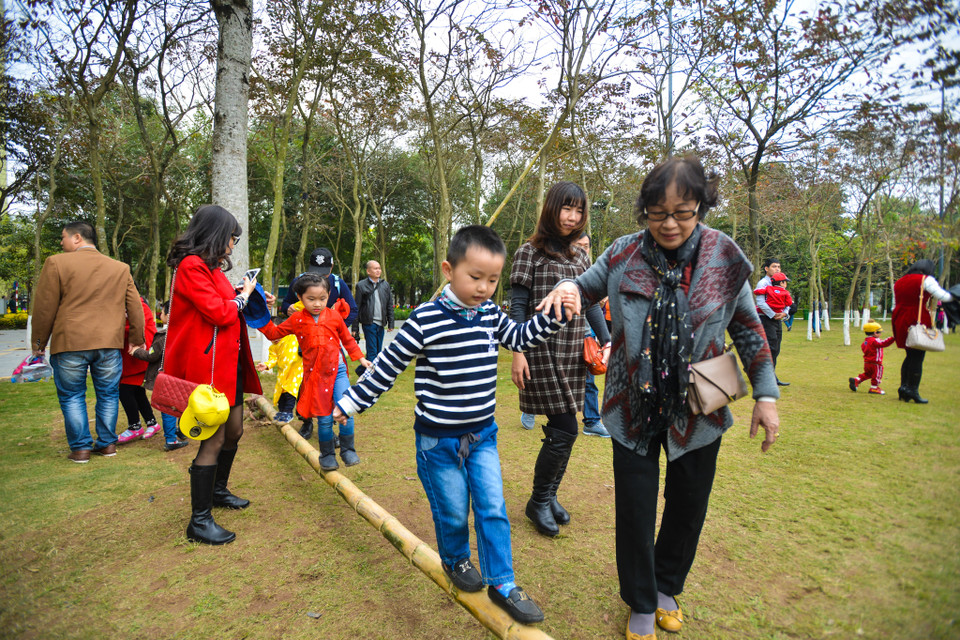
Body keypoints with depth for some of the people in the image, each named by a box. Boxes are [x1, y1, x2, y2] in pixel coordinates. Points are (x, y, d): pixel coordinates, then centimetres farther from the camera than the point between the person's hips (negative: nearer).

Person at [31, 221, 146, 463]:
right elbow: (135, 308, 8)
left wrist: (38, 340, 9)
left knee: (72, 397, 11)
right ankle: (107, 443, 18)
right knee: (108, 395, 13)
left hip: (69, 343, -2)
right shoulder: (120, 268, 6)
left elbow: (44, 307, -2)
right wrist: (137, 341, 15)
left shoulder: (56, 263, -3)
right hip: (110, 343, 3)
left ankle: (80, 448, 13)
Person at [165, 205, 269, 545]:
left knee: (233, 431, 20)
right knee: (213, 440, -4)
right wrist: (242, 296, -4)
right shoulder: (192, 266, -14)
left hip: (228, 362, 10)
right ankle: (200, 522, 9)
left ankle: (218, 490, 41)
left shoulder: (210, 267, 17)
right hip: (208, 365, -10)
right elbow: (218, 314, -20)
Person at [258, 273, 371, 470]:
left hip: (337, 370, 0)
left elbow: (348, 339, 14)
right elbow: (273, 333, 10)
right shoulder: (296, 320, 1)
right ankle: (327, 454, 24)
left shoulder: (334, 316, 1)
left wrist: (361, 358, 14)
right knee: (324, 419, 4)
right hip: (314, 374, 0)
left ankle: (348, 449, 7)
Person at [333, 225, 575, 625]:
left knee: (493, 508, 7)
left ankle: (501, 583, 25)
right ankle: (456, 561, 43)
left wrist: (553, 315, -1)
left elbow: (520, 338, 14)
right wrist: (350, 403, -3)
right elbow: (387, 366, -9)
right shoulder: (426, 320, -18)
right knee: (453, 510, 12)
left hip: (483, 433, 4)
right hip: (439, 439, -4)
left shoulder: (490, 314, -2)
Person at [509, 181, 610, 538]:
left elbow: (591, 302, 17)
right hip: (542, 349, -6)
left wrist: (606, 341, 9)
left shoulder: (580, 255, 15)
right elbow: (518, 305, -6)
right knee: (565, 430, -7)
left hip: (573, 350, 6)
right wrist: (518, 352, -12)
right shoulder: (530, 252, -2)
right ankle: (538, 502, 13)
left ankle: (549, 495, 28)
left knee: (561, 430, 9)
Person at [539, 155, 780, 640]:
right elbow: (589, 286, 10)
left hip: (698, 409, 1)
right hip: (634, 406, -1)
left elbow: (748, 328, 4)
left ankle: (668, 586, 47)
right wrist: (567, 287, -14)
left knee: (688, 506, 18)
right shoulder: (624, 254, -8)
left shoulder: (725, 258, -6)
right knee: (635, 510, 8)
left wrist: (766, 393, 1)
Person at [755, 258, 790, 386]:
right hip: (766, 319, -8)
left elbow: (787, 302, 16)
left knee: (775, 350, 9)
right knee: (771, 348, -11)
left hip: (777, 320, 8)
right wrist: (773, 315, -15)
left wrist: (784, 313, -3)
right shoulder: (762, 283, -7)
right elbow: (760, 303, -18)